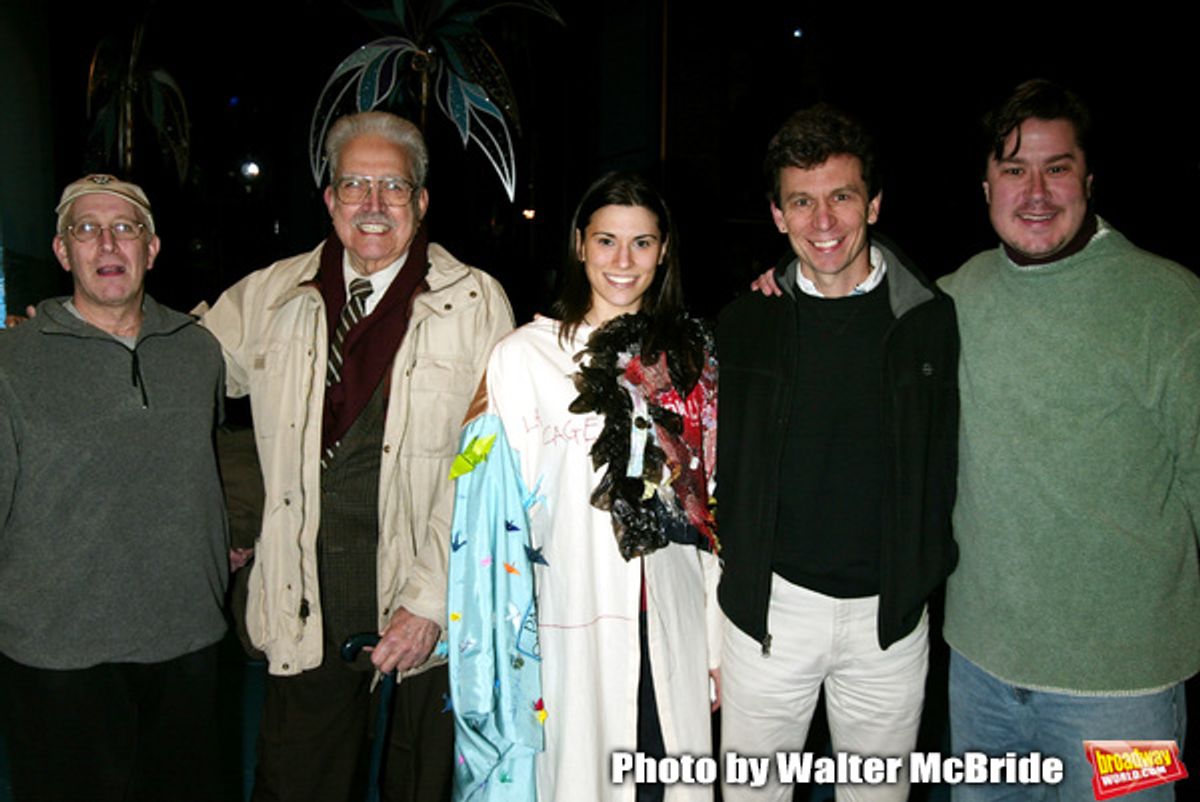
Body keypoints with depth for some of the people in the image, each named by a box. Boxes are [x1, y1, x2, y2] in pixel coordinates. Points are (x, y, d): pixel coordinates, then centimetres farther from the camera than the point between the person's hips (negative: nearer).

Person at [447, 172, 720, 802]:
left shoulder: (691, 355, 7)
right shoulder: (523, 355, -6)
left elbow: (706, 502, 10)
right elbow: (511, 506, -3)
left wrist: (718, 643, 9)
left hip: (674, 624, 3)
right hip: (573, 624, -3)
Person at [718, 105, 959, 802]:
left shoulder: (930, 318, -3)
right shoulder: (746, 322, -1)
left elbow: (945, 468, 3)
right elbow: (723, 465, 5)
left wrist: (925, 576, 1)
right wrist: (734, 582, 4)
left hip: (889, 613, 0)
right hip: (771, 606, 0)